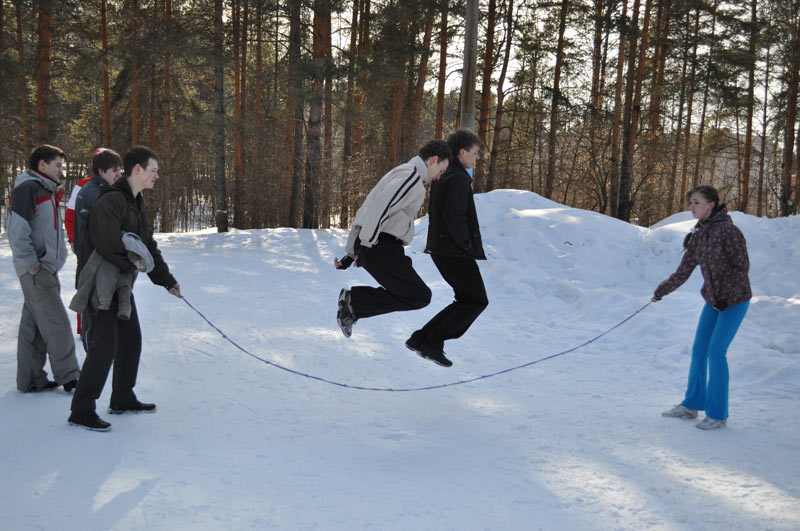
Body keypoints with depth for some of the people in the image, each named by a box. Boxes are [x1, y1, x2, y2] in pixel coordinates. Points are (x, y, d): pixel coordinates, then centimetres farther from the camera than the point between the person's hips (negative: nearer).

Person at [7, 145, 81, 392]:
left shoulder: (47, 190, 17)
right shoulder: (27, 188, -13)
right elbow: (17, 230, -21)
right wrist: (31, 264, -19)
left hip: (47, 269, 10)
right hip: (36, 270, -10)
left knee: (34, 324, 12)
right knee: (57, 323, -5)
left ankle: (31, 380, 18)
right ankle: (68, 376, 3)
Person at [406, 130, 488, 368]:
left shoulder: (442, 177, 16)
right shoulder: (458, 179, -16)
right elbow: (454, 218, -25)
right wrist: (467, 245, -13)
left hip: (441, 249, 10)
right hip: (455, 252, -10)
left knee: (466, 300, 16)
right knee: (477, 301, 0)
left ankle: (420, 339, 12)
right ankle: (433, 343, -1)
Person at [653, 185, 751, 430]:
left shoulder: (728, 231, -19)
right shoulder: (697, 236, 3)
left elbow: (742, 266, -17)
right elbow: (683, 272, 8)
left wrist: (725, 296, -20)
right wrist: (660, 292, 7)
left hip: (734, 301, -7)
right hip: (712, 300, 7)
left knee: (716, 352, -8)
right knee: (699, 350, 9)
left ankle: (718, 414, 3)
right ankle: (692, 405, 22)